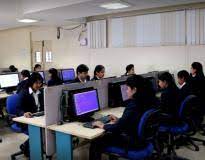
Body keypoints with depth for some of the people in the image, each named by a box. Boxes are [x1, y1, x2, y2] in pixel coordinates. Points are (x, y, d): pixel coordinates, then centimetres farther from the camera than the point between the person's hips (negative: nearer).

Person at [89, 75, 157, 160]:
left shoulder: (133, 105, -27)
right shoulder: (145, 101, 0)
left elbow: (119, 127, -26)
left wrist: (103, 126, -11)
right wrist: (118, 120, 12)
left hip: (131, 141, -9)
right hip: (140, 137, 9)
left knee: (96, 143, -2)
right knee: (108, 135, 27)